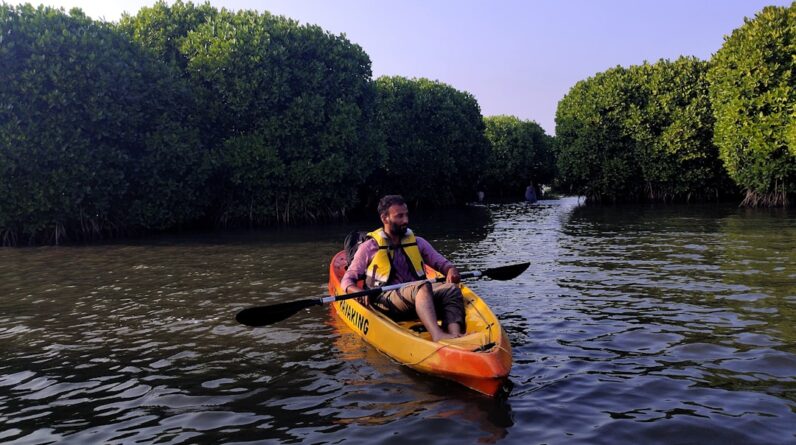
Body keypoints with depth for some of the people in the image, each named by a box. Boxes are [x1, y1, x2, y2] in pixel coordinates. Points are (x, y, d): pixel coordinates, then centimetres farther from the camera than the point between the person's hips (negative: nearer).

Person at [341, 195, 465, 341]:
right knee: (422, 287, -34)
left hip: (418, 299, 4)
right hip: (386, 301, -4)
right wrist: (360, 293, -14)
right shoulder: (369, 247, 11)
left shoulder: (417, 242, 21)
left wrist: (451, 270, -6)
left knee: (451, 289, -26)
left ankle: (455, 334, -51)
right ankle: (438, 335, -58)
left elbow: (441, 262, 19)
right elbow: (347, 280, 10)